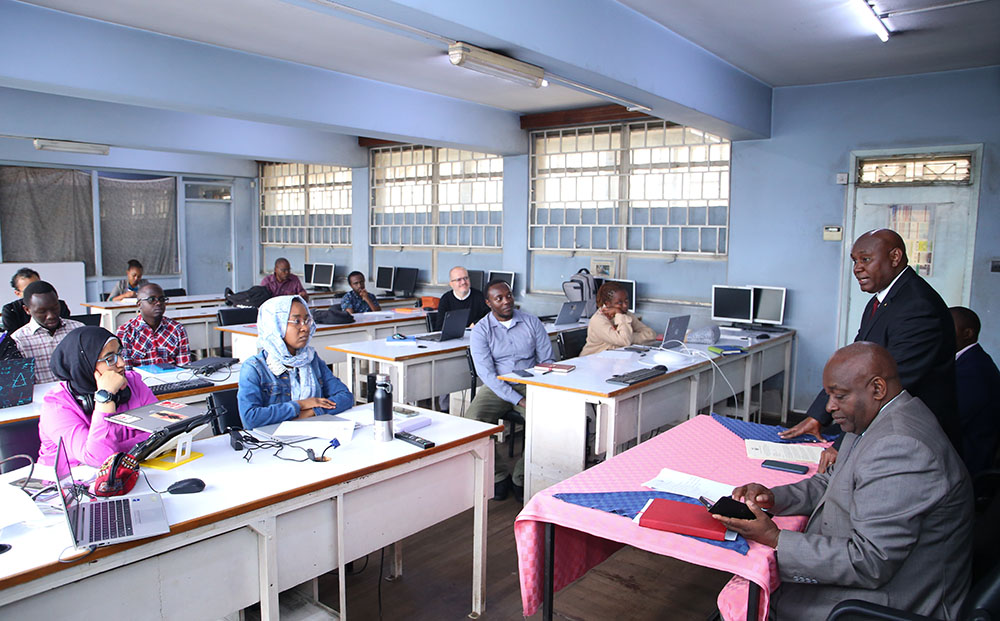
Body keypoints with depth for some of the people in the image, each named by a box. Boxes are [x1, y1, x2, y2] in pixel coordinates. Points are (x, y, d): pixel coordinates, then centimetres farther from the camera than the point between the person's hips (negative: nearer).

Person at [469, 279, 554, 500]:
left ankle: (521, 477, -8)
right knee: (473, 422, -27)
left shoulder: (531, 322, 6)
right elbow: (486, 372, -10)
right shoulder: (481, 330, -1)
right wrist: (517, 399, -20)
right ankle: (498, 475, -5)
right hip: (496, 388, -1)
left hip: (530, 386, 1)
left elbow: (547, 361, 6)